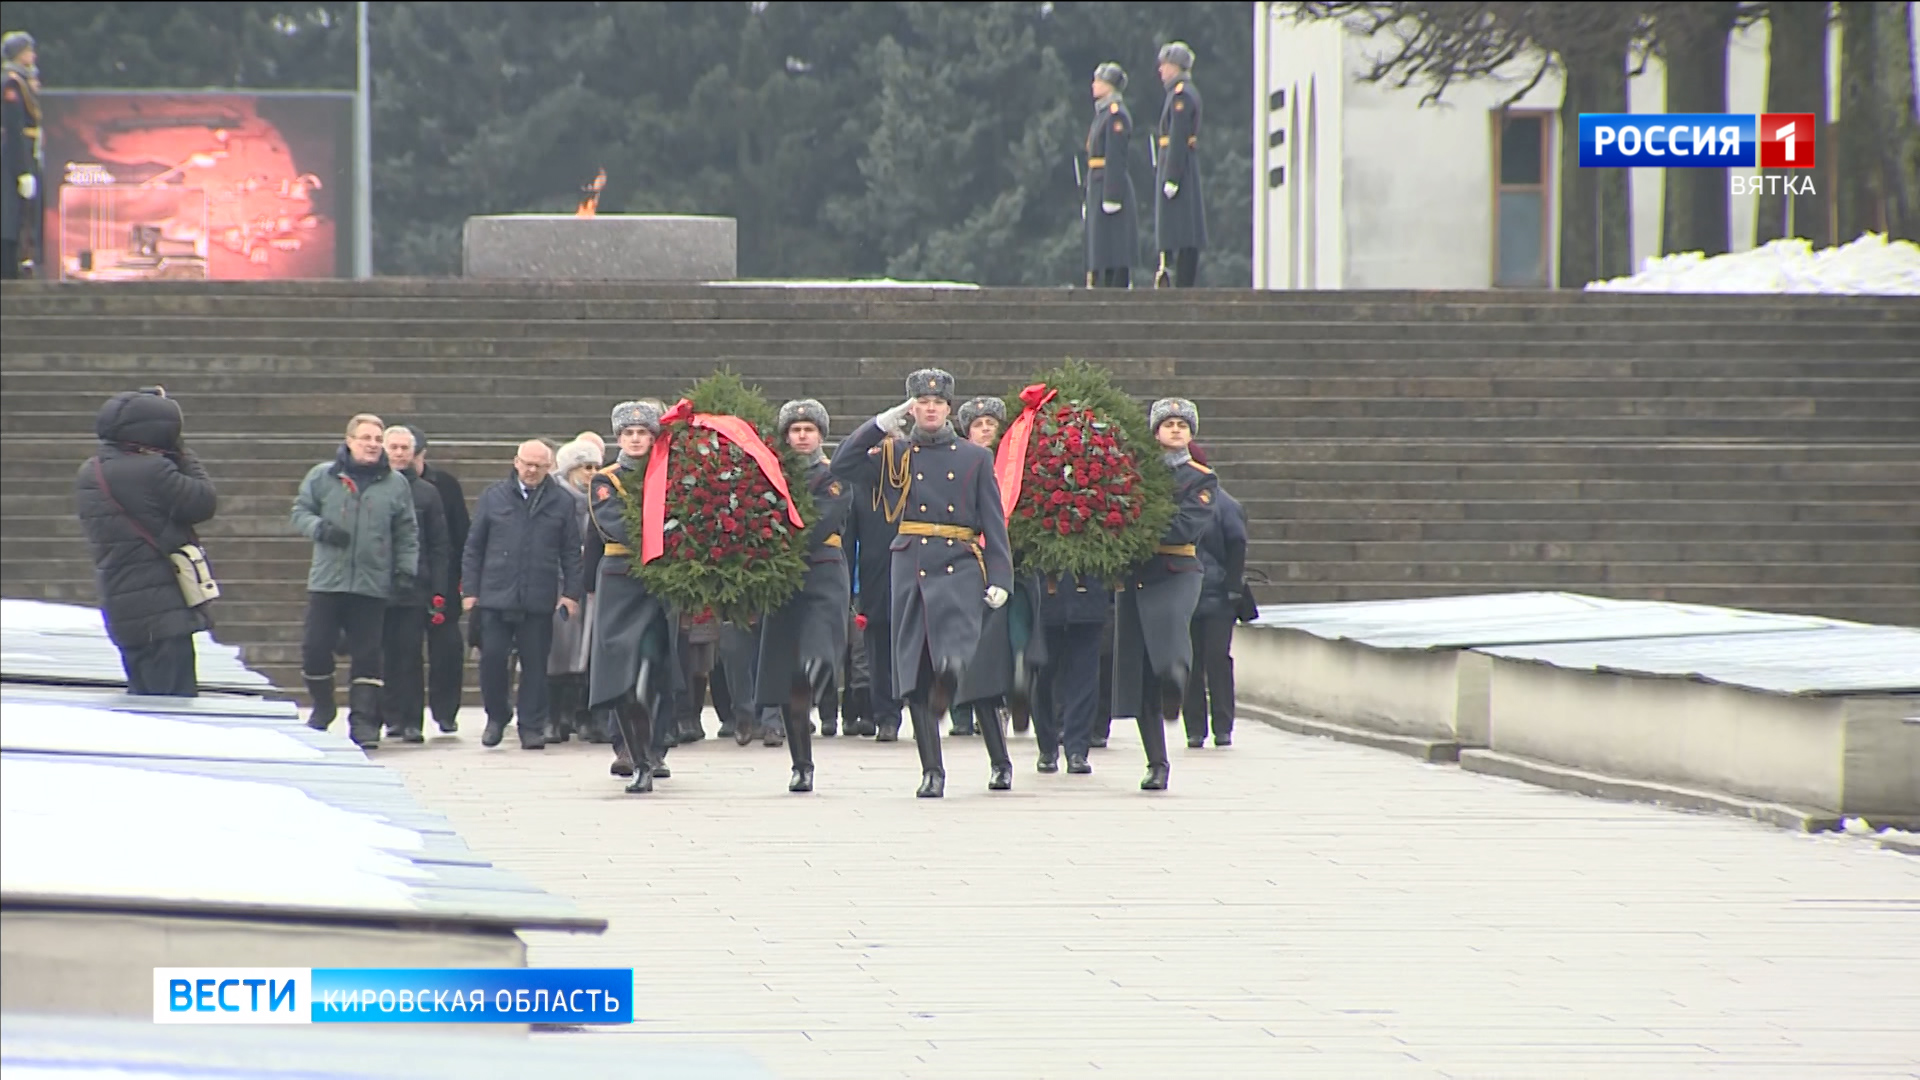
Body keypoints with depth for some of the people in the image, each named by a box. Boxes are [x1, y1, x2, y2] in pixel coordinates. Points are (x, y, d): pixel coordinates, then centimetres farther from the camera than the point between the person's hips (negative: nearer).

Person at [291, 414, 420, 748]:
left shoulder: (396, 485, 7)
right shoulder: (321, 477, 5)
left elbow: (407, 533, 11)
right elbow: (300, 513, 8)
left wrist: (406, 568, 1)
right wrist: (320, 527, -12)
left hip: (373, 584, 0)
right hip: (326, 580, 0)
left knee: (367, 654, 0)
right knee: (315, 647, 0)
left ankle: (363, 719, 5)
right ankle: (322, 708, 22)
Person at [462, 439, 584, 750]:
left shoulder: (562, 503, 8)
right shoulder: (493, 498, 8)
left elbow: (572, 553, 9)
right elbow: (474, 547, 10)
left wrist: (572, 592, 1)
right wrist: (469, 590, 4)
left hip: (539, 598, 0)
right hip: (496, 595, 0)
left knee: (535, 664, 1)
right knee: (492, 658, -4)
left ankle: (532, 727, 8)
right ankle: (496, 716, 16)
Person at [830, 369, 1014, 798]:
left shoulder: (975, 458, 9)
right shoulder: (895, 455, 11)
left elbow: (994, 524, 6)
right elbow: (843, 465, -1)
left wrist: (1000, 579, -3)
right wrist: (883, 423, -2)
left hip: (960, 572, -2)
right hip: (911, 572, 2)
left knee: (958, 667, -21)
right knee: (916, 676, 1)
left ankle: (1000, 759, -16)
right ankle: (932, 770, 5)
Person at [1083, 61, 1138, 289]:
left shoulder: (1116, 114, -11)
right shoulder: (1102, 113, 18)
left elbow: (1116, 158, -18)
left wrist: (1111, 197, -22)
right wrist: (1089, 199, 21)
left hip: (1112, 186, -10)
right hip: (1098, 189, 10)